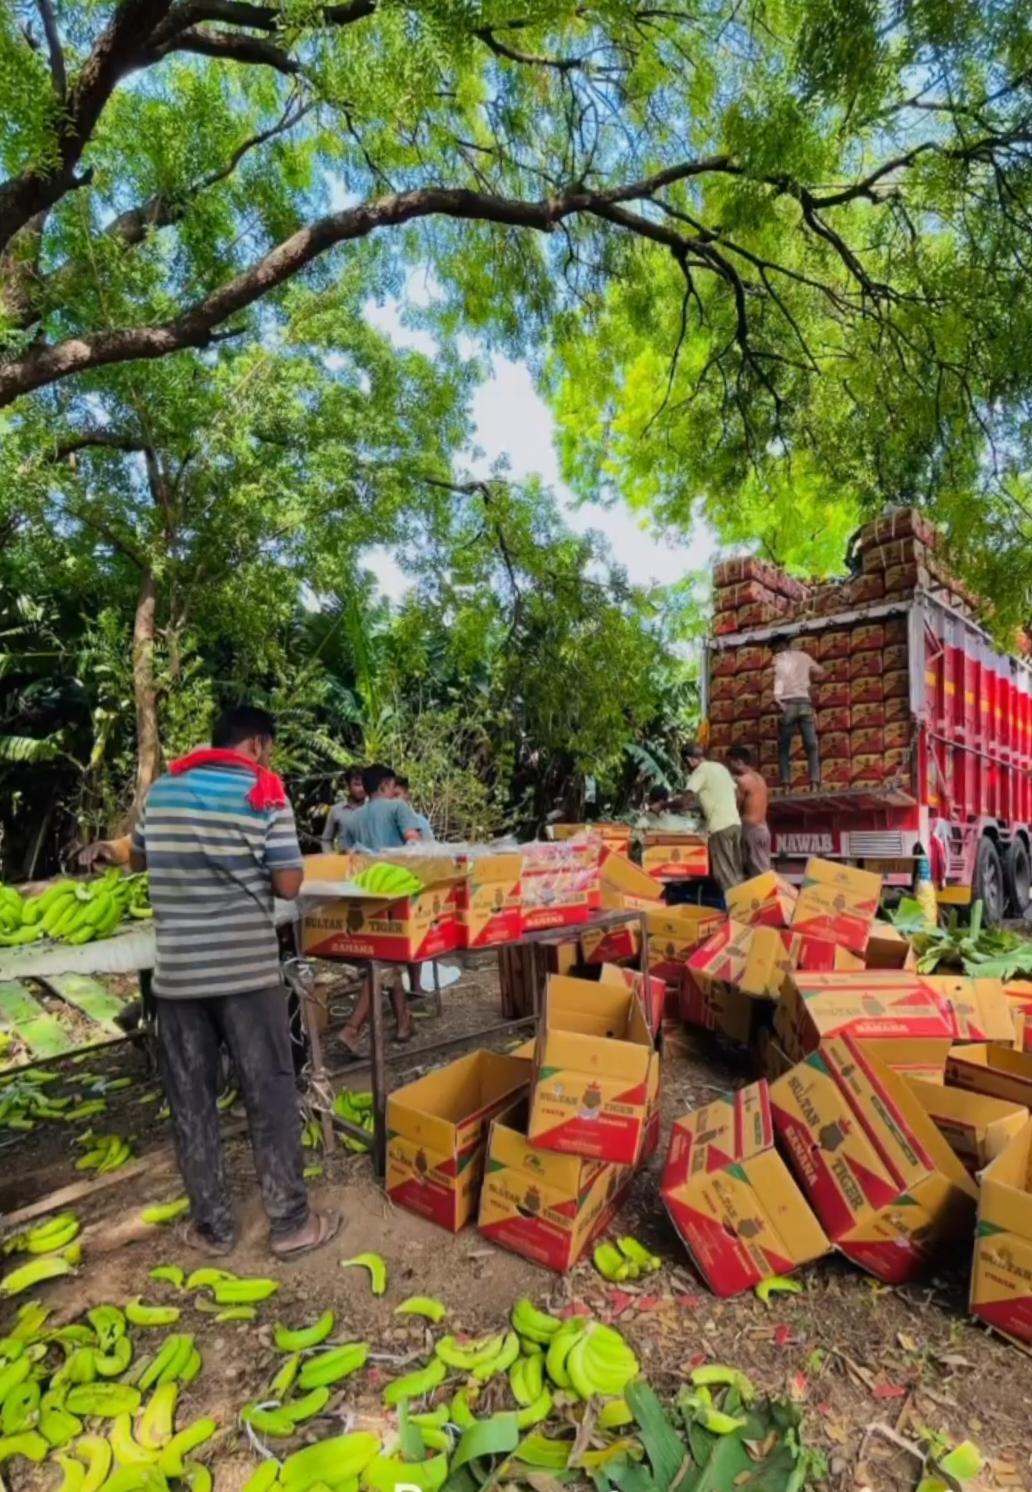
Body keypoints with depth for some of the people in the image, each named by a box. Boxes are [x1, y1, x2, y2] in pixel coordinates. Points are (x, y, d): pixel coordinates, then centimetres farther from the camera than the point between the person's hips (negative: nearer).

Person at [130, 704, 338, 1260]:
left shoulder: (162, 788, 6)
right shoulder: (265, 795, -8)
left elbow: (138, 860, 21)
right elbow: (289, 886, -10)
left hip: (176, 971, 4)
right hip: (247, 970, -4)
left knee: (190, 1101, 16)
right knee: (270, 1095, 9)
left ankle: (213, 1226, 28)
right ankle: (290, 1223, 21)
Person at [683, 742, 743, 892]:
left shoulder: (701, 771, -6)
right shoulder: (720, 767, 18)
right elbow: (736, 795, 23)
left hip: (720, 826, -8)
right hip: (735, 822, 8)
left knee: (724, 872, -4)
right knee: (735, 871, 13)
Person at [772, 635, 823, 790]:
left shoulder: (780, 657, 9)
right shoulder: (804, 656, 22)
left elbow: (780, 673, -14)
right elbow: (819, 671, 39)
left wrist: (777, 695, -26)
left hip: (788, 704, -3)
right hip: (804, 703, 3)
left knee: (784, 748, 5)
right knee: (811, 746, 2)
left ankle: (786, 784, -7)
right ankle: (815, 783, -13)